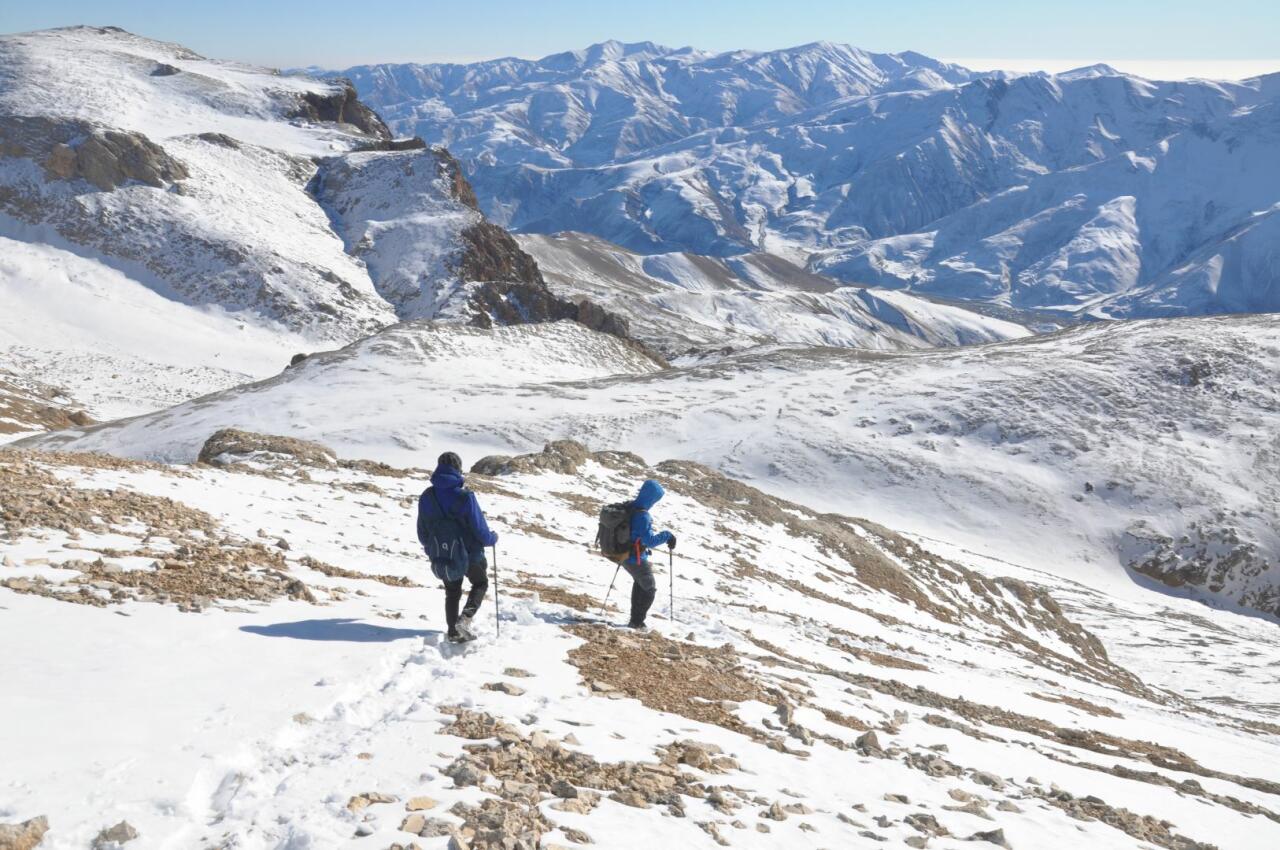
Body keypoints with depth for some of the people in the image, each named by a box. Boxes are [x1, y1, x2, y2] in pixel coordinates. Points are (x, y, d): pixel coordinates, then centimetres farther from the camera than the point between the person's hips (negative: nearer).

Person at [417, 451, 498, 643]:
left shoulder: (426, 497, -8)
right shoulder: (464, 496, -23)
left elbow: (422, 533, 3)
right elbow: (480, 530, -19)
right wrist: (492, 538, 3)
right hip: (469, 554, -4)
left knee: (452, 593, 24)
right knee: (480, 583, 20)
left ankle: (454, 632, 24)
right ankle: (465, 618, -1)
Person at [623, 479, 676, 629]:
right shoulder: (642, 516, -29)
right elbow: (649, 541, -27)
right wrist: (667, 535, -16)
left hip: (623, 555, 8)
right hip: (636, 559, -8)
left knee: (639, 583, 31)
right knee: (649, 589, 14)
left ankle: (635, 618, 37)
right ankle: (637, 622, 16)